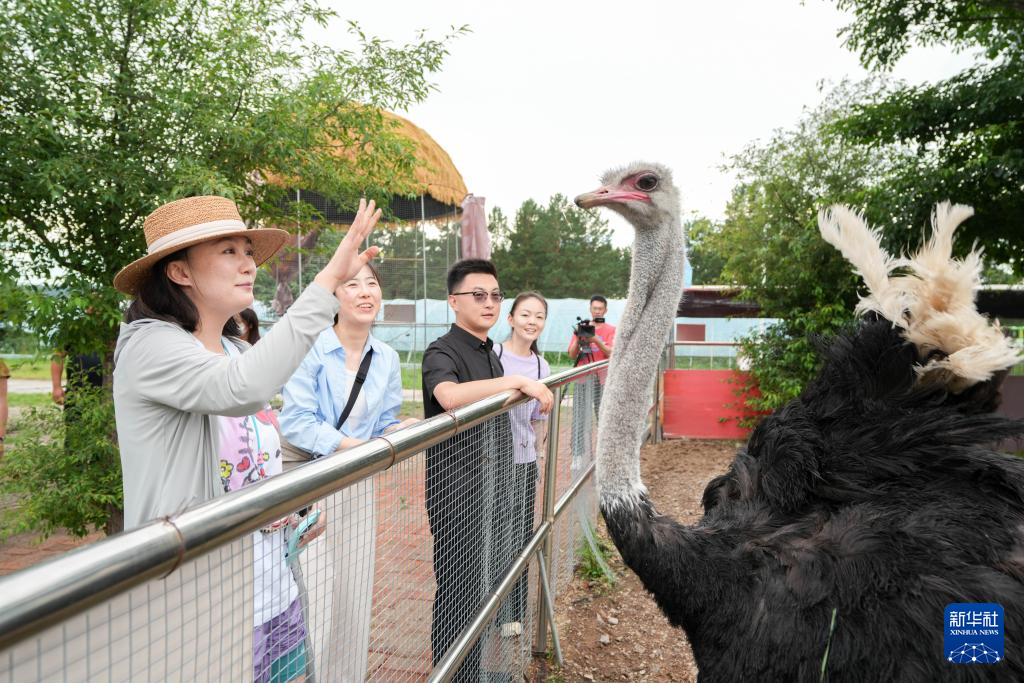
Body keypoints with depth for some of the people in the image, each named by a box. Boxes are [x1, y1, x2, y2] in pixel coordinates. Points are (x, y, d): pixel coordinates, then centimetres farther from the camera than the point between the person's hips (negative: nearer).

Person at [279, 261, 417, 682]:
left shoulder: (387, 359, 4)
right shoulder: (311, 348, -14)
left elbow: (386, 425, 9)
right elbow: (296, 422, -17)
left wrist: (402, 430, -14)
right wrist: (359, 447, -24)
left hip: (358, 488, 5)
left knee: (354, 596, 15)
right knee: (313, 600, 0)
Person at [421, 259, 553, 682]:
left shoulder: (490, 353, 12)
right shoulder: (442, 352, -15)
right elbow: (449, 395, -38)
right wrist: (517, 381, -34)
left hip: (489, 485, 8)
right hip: (456, 489, -8)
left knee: (481, 582, 19)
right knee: (458, 587, 2)